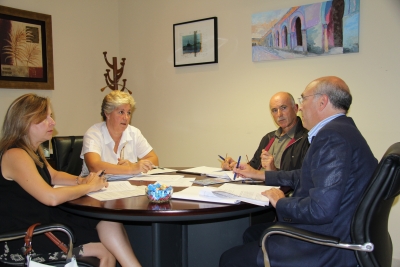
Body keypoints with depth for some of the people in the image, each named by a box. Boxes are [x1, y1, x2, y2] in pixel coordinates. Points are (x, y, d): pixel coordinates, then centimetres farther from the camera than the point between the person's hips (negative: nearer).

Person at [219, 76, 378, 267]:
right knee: (252, 233, 23)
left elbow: (321, 208, -30)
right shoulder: (341, 130, 9)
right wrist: (259, 175, 29)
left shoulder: (332, 135, -24)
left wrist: (281, 203, -11)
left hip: (323, 251, -10)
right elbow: (304, 177, 22)